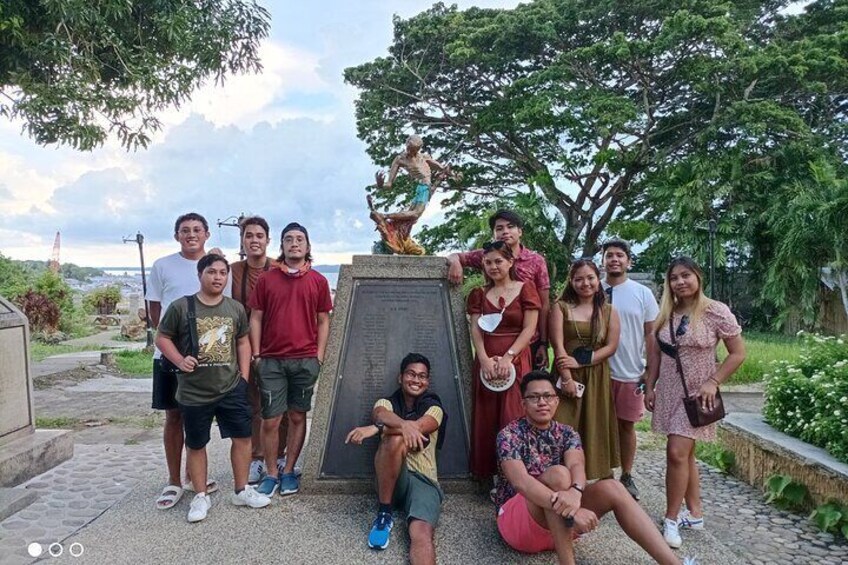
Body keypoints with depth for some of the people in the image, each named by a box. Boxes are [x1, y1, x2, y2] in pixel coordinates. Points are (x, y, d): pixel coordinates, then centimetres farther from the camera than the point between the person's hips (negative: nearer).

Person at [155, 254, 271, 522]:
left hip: (231, 388, 3)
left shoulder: (236, 308, 3)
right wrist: (180, 360, -15)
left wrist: (244, 376, 5)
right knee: (196, 444, 10)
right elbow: (162, 338, 1)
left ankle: (241, 491, 23)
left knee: (243, 437, 6)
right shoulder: (181, 306, -7)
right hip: (194, 392, -2)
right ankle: (201, 497, 26)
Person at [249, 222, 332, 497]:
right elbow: (255, 318, 6)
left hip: (305, 360, 0)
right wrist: (256, 355, 0)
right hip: (271, 360, 0)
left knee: (297, 417, 8)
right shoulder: (266, 279, 5)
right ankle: (271, 473, 16)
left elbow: (323, 321, 7)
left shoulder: (318, 281, 5)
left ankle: (289, 471, 21)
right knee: (270, 420, 2)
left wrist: (319, 357, 1)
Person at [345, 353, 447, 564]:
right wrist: (403, 424, -38)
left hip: (424, 481, 0)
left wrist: (376, 428, -27)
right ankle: (384, 514, -19)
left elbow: (418, 427, -14)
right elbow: (381, 415, -15)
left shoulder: (434, 407, 10)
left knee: (422, 534, -29)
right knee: (396, 439, -31)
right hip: (393, 479, 0)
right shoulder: (387, 402, 12)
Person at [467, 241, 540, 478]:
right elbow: (476, 331, 3)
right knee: (487, 420, 4)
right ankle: (491, 475, 13)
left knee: (513, 420, -5)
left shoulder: (525, 289, 3)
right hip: (486, 363, 3)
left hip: (516, 361, -3)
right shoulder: (479, 294, 12)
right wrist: (484, 360, -13)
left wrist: (508, 357, -14)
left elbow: (529, 329, -4)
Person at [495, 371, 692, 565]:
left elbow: (576, 466, -18)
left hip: (559, 525, 5)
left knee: (611, 488, -19)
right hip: (517, 520, -5)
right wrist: (570, 509, -41)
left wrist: (575, 491, -43)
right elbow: (521, 481, -28)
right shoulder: (509, 435, -11)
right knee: (559, 474, -32)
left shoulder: (567, 433, 4)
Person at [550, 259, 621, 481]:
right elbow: (558, 346, -6)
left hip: (597, 378, 2)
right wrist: (566, 377, -15)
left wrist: (580, 361, -12)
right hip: (567, 376, -2)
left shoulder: (609, 311, 8)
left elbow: (611, 346, -1)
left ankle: (602, 475, 20)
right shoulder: (561, 308, 2)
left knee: (596, 427, 7)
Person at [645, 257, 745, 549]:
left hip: (696, 393, -5)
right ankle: (695, 512, 25)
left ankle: (671, 519, 0)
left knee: (677, 453, -12)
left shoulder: (716, 311, -10)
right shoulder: (666, 314, 5)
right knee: (685, 454, 13)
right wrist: (650, 387, 8)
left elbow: (738, 353, -7)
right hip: (669, 391, 5)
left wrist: (713, 382, -15)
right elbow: (656, 354, 11)